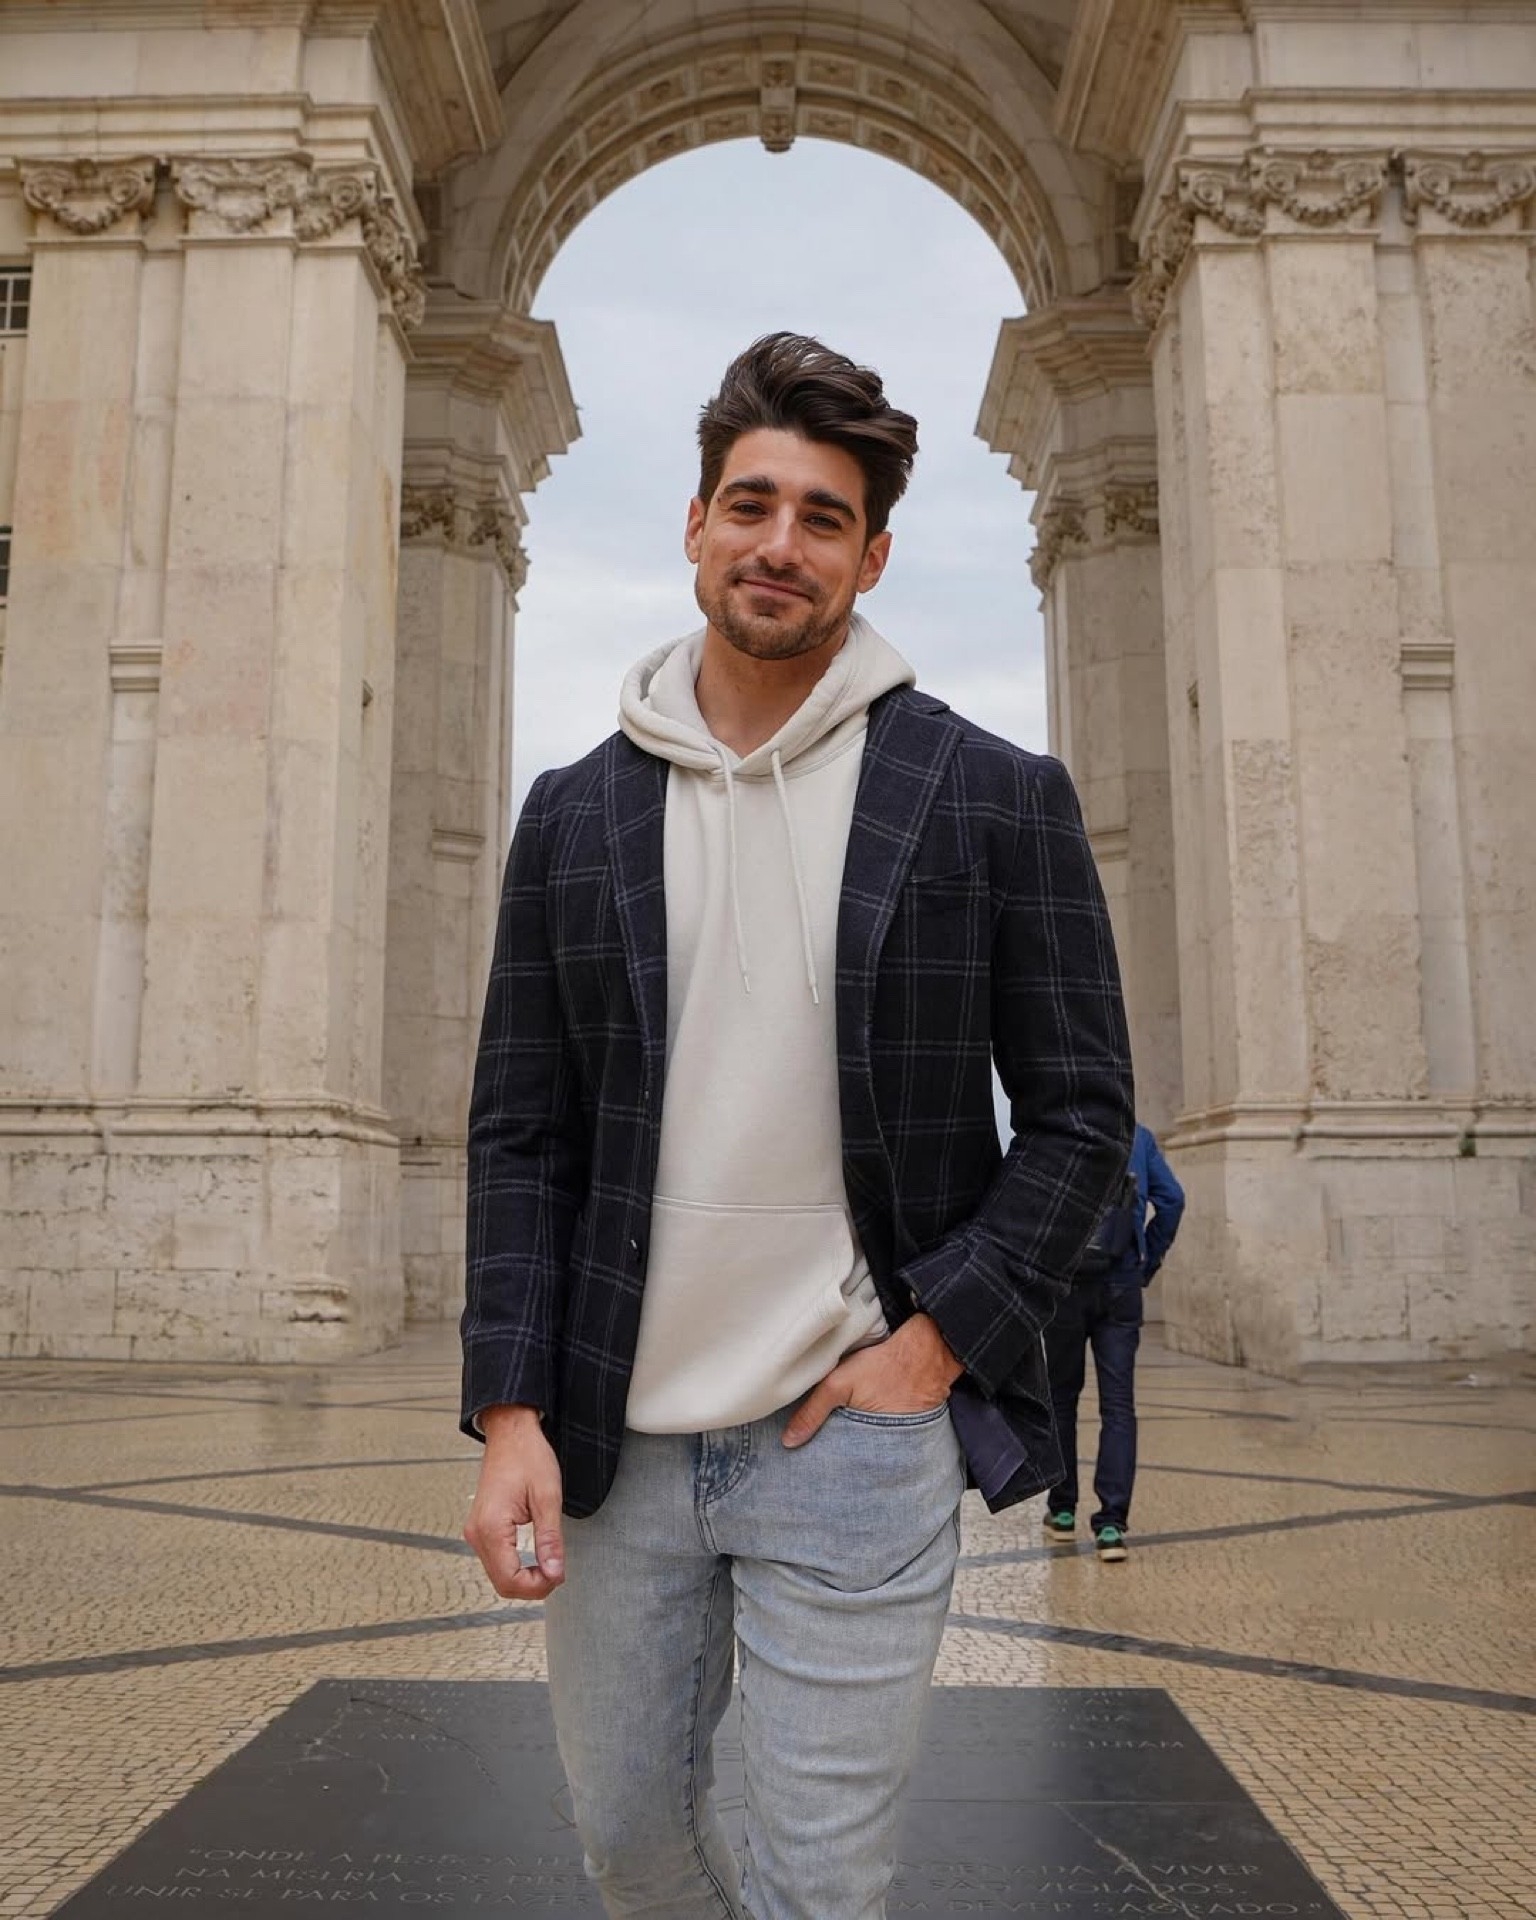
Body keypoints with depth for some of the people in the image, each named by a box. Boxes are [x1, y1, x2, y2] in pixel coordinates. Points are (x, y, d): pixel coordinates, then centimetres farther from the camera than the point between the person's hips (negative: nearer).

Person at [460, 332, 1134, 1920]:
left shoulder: (995, 799, -3)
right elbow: (519, 1133, 4)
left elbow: (1081, 1110, -1)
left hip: (855, 1431, -3)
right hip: (616, 1435, 4)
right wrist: (510, 1408, -4)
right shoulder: (576, 811, 4)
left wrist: (938, 1340, -10)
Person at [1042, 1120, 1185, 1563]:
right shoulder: (1138, 1136, 4)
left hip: (1063, 1285, -1)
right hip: (1121, 1288, 1)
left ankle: (1062, 1512, 21)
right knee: (1118, 1405, 2)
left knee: (1061, 1399, 13)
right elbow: (1171, 1200, -1)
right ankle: (1111, 1524, -5)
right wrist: (1148, 1262, 7)